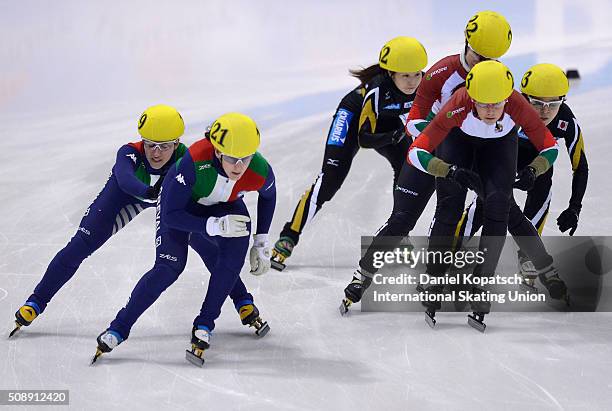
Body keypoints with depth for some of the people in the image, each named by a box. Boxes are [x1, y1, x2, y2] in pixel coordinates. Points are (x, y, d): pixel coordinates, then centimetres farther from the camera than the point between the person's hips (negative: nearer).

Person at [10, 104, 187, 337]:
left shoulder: (183, 158, -31)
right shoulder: (130, 153, -36)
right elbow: (125, 180, -56)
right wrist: (150, 192, -75)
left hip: (169, 200, 2)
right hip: (125, 196, -2)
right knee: (80, 246, -7)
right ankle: (37, 301, 4)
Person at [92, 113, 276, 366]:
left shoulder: (259, 171, -31)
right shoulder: (194, 162, -42)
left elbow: (268, 195, -3)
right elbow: (172, 215, -34)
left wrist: (261, 242, -2)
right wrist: (213, 225, -47)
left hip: (223, 206, 3)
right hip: (180, 203, -3)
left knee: (232, 258, -23)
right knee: (169, 267, -19)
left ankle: (204, 326, -10)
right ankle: (119, 328, -9)